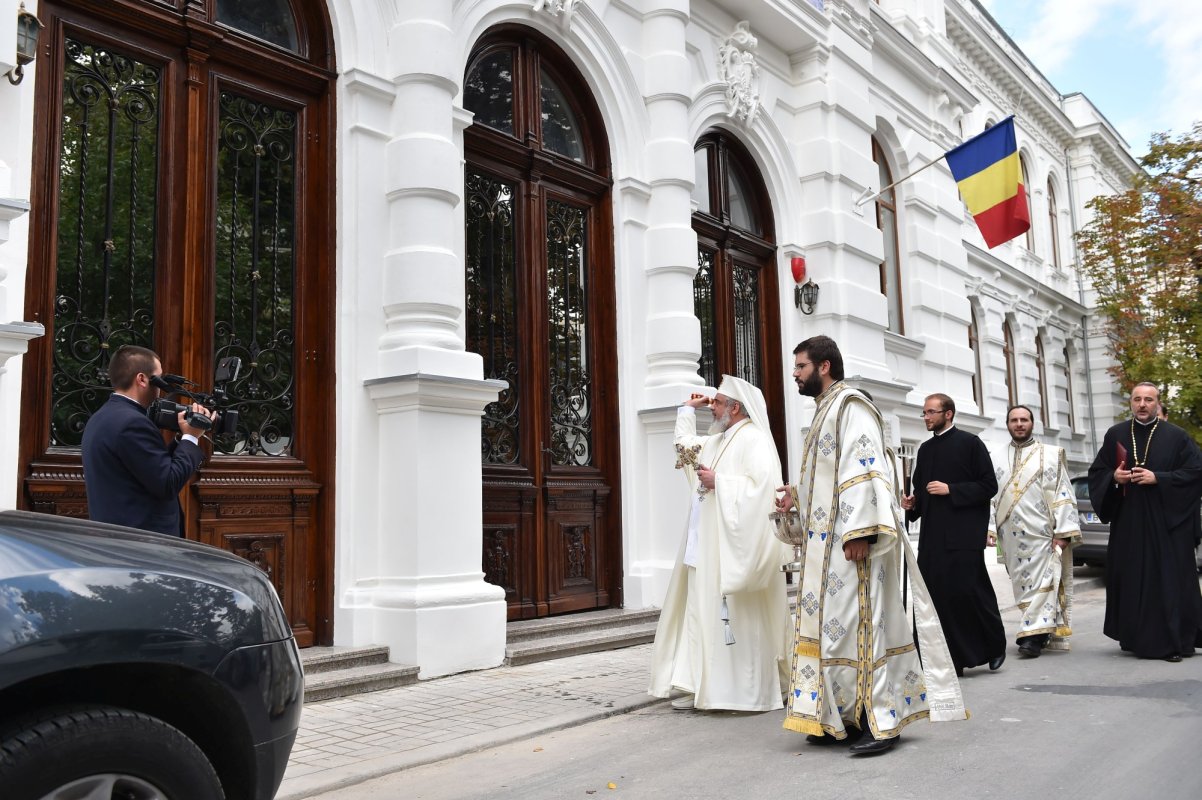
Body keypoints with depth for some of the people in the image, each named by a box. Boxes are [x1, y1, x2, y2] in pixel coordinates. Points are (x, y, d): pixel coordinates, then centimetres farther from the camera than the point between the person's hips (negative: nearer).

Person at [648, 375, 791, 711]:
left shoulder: (754, 439, -10)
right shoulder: (719, 441, 18)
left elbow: (763, 484, -24)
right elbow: (685, 444, 37)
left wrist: (718, 482, -17)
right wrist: (688, 410, 30)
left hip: (733, 547, -9)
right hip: (708, 548, 10)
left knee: (738, 616, -5)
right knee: (705, 614, 8)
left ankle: (748, 690, 4)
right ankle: (705, 686, 12)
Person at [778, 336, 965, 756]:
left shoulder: (850, 406, -9)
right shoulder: (826, 410, 21)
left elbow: (864, 470, -19)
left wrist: (858, 531, -25)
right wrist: (798, 496, 13)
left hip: (851, 540, -10)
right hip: (826, 541, 10)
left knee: (856, 622, -9)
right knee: (830, 623, 9)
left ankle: (882, 721, -3)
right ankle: (845, 718, 15)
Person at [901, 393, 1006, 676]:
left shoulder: (970, 443, -2)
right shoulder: (925, 449, 15)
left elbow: (989, 486, -7)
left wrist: (951, 490, -15)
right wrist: (913, 503, 3)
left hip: (963, 534, -6)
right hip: (932, 535, 6)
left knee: (968, 590, -7)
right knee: (936, 596, 1)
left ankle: (994, 647, 17)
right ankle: (953, 660, 10)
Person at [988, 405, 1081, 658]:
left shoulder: (1050, 454, 3)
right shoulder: (996, 460, 11)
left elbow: (1063, 494, -2)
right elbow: (989, 495, 8)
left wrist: (1063, 532, -10)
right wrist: (989, 527, -5)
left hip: (1042, 533, -3)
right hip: (1012, 537, 3)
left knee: (1042, 583, -7)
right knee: (1024, 585, 8)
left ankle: (1033, 635, -7)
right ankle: (1044, 632, 19)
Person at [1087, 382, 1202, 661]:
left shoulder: (1175, 436, 0)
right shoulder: (1115, 435, 8)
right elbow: (1097, 472, 12)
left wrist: (1158, 478, -14)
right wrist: (1114, 477, -9)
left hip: (1167, 523, -3)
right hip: (1127, 522, 3)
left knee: (1169, 579, -4)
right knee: (1130, 580, 5)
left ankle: (1173, 641, 3)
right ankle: (1137, 638, 17)